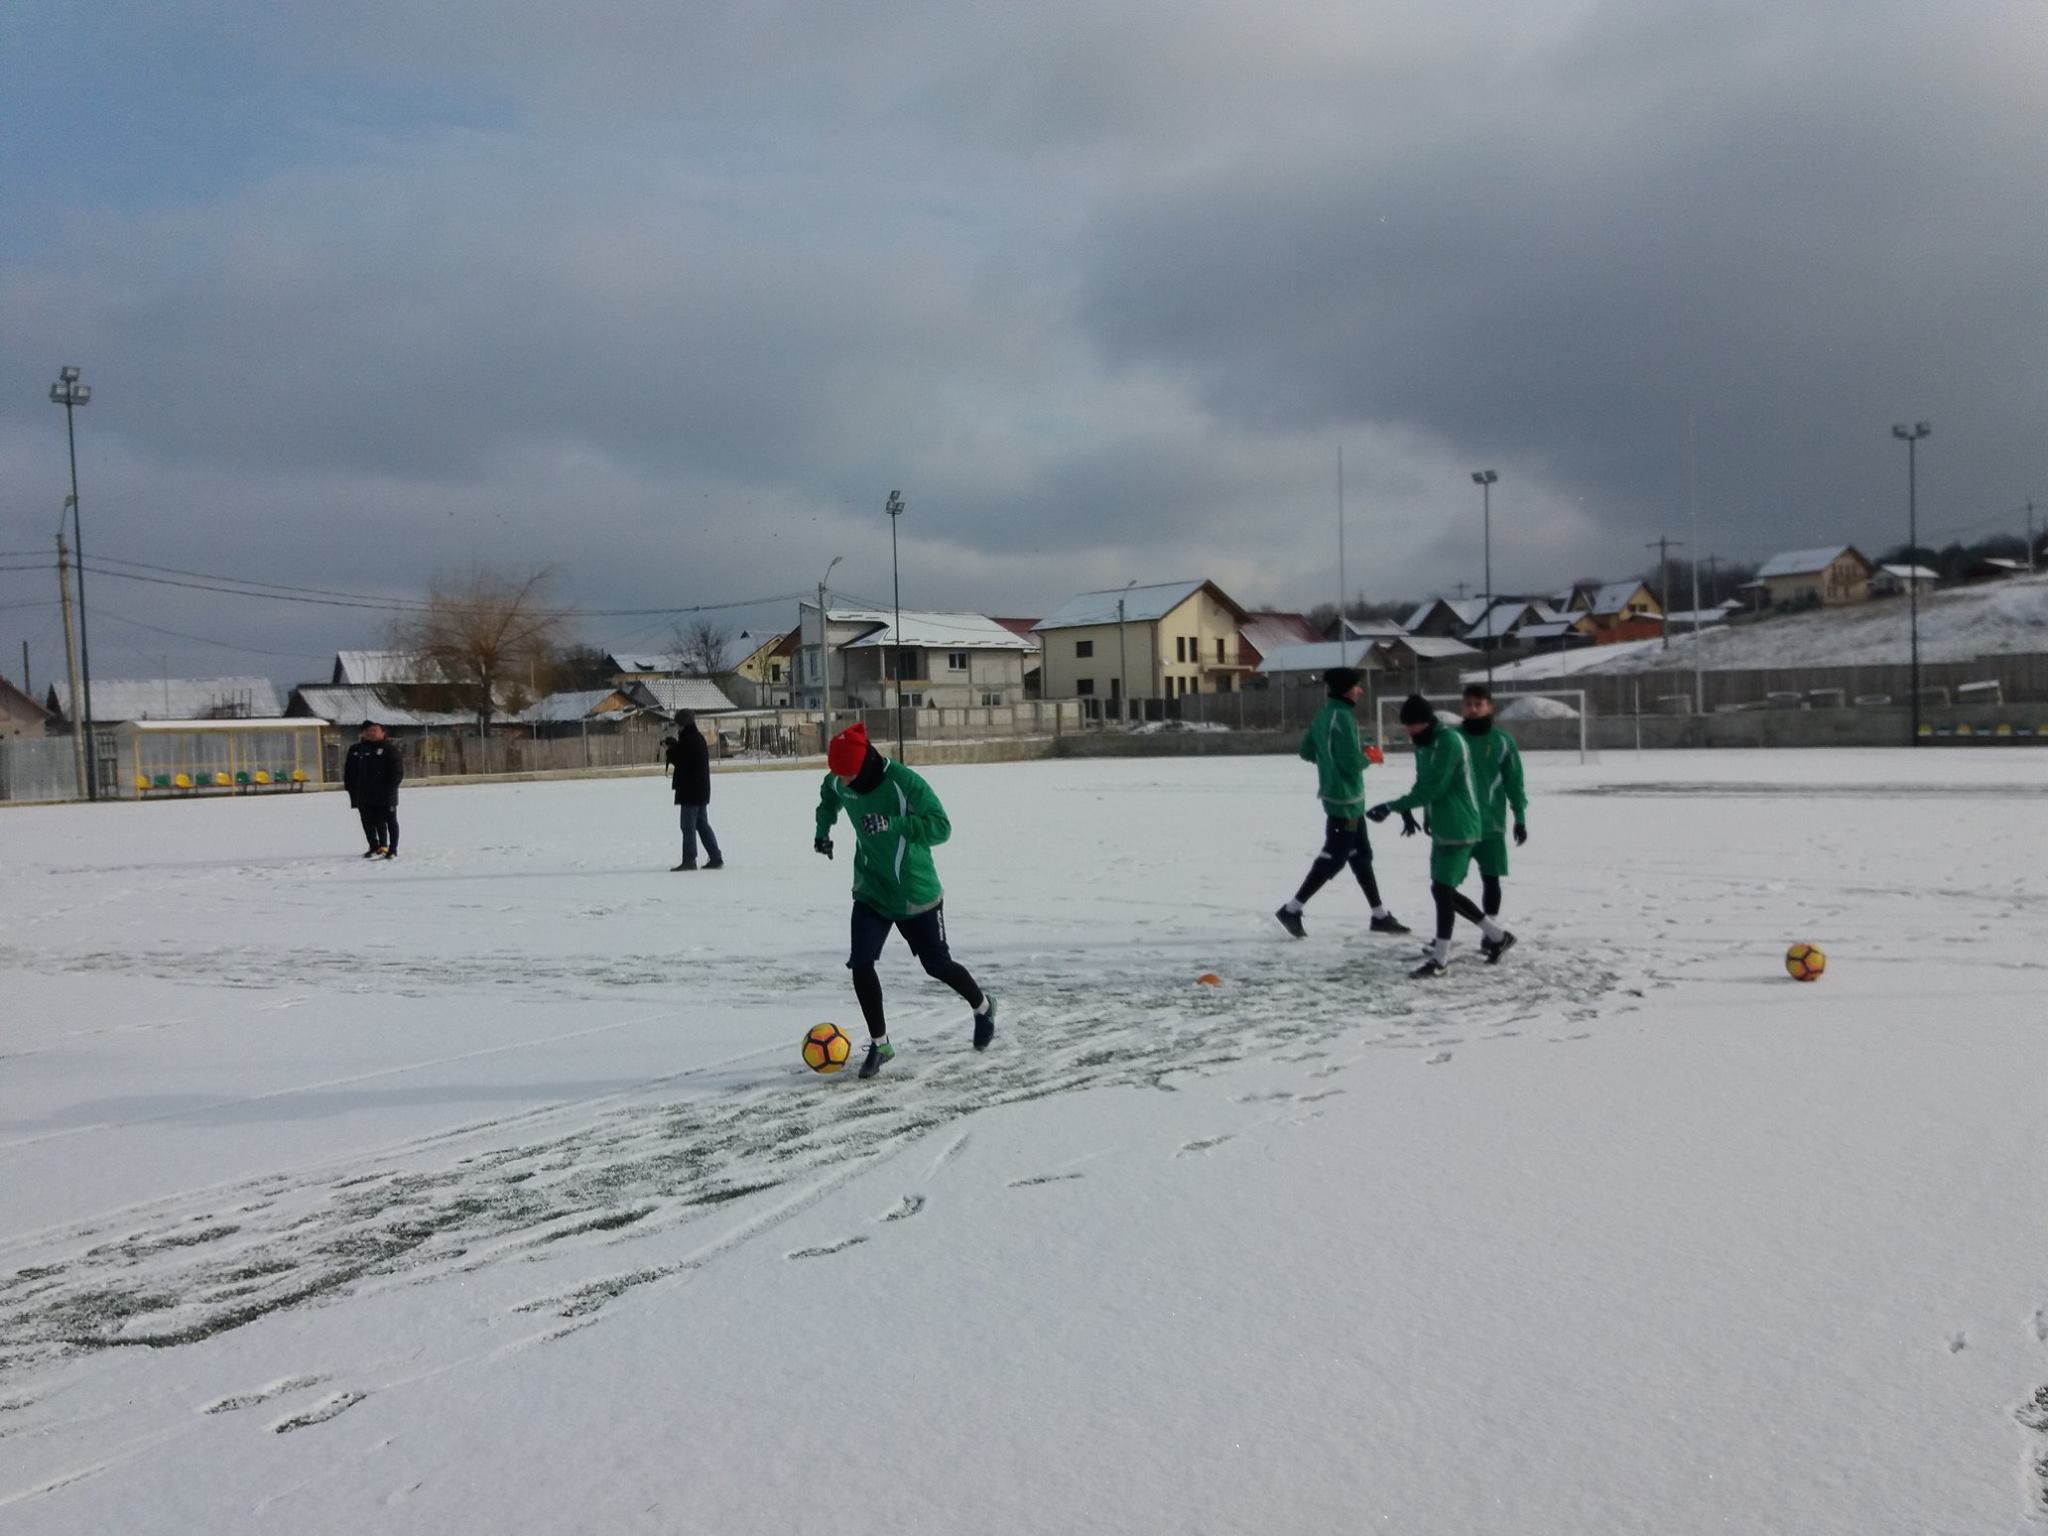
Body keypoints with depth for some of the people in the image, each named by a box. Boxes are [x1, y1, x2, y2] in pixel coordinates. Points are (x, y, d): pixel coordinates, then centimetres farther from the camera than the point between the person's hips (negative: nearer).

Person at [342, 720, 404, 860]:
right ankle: (375, 847, 18)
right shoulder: (355, 750, 13)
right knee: (368, 823, 8)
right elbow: (348, 772, 18)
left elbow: (398, 771, -9)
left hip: (385, 796, -6)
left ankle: (392, 849, 5)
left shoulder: (389, 749, -5)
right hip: (363, 795, 6)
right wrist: (350, 787, 7)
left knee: (390, 821, 1)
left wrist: (390, 788, -16)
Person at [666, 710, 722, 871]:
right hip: (701, 789, 9)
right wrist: (673, 746, 11)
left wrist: (670, 748, -2)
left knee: (688, 825, -5)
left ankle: (689, 860, -3)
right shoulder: (699, 738, 14)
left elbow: (680, 759, -17)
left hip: (690, 790, -9)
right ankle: (716, 858, 13)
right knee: (702, 824, 14)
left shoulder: (688, 739, -16)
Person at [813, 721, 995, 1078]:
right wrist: (823, 828, 5)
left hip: (917, 893, -4)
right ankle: (879, 1044, 7)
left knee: (937, 964, 10)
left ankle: (983, 1007, 40)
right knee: (861, 964, -10)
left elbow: (941, 827, -29)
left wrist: (893, 824, -39)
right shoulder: (838, 783, -8)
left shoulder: (905, 783, -27)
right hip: (870, 892, 4)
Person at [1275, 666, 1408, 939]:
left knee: (1361, 855, 14)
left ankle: (1380, 915, 22)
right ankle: (1292, 910, -1)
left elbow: (1306, 751, 16)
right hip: (1345, 800, -10)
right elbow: (1352, 762, -24)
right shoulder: (1342, 716, -19)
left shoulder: (1325, 715, 9)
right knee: (1333, 858, -4)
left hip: (1342, 798, 10)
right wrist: (1370, 757, -4)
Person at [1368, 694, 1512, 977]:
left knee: (1442, 889, -10)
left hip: (1459, 829, -10)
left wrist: (1393, 806, -25)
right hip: (1442, 828, 10)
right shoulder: (1423, 744, 10)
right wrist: (1407, 810, 0)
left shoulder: (1449, 741, -19)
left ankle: (1440, 958, -2)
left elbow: (1433, 787, -25)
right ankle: (1497, 935, 27)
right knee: (1445, 891, 13)